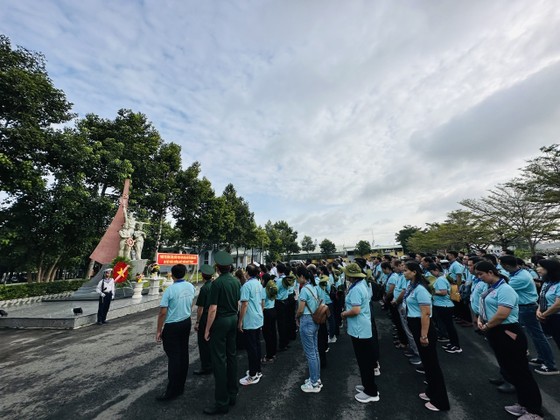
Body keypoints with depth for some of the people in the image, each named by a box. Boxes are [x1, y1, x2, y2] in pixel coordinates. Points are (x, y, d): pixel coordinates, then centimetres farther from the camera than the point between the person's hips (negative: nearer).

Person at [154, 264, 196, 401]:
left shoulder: (170, 290, -20)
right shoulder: (190, 287, -3)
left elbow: (162, 312, -18)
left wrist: (159, 331, -7)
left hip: (172, 326, -6)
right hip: (186, 322, 6)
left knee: (173, 356, 3)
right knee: (183, 353, 15)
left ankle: (172, 391, 11)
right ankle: (180, 386, 28)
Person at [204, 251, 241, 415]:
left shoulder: (217, 283, -19)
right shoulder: (236, 281, 1)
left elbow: (213, 309, -18)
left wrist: (207, 329, -8)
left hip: (220, 321, -7)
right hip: (233, 319, 7)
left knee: (219, 359, 3)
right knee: (231, 355, 17)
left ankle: (222, 402, 14)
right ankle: (233, 394, 31)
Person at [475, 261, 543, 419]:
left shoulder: (504, 289, -20)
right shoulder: (490, 289, 7)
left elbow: (502, 315, -27)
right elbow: (485, 308, 15)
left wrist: (486, 326, -13)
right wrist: (480, 320, -2)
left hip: (508, 334, -9)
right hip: (496, 334, 9)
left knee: (520, 372, 4)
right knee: (509, 370, 21)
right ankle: (524, 404, 37)